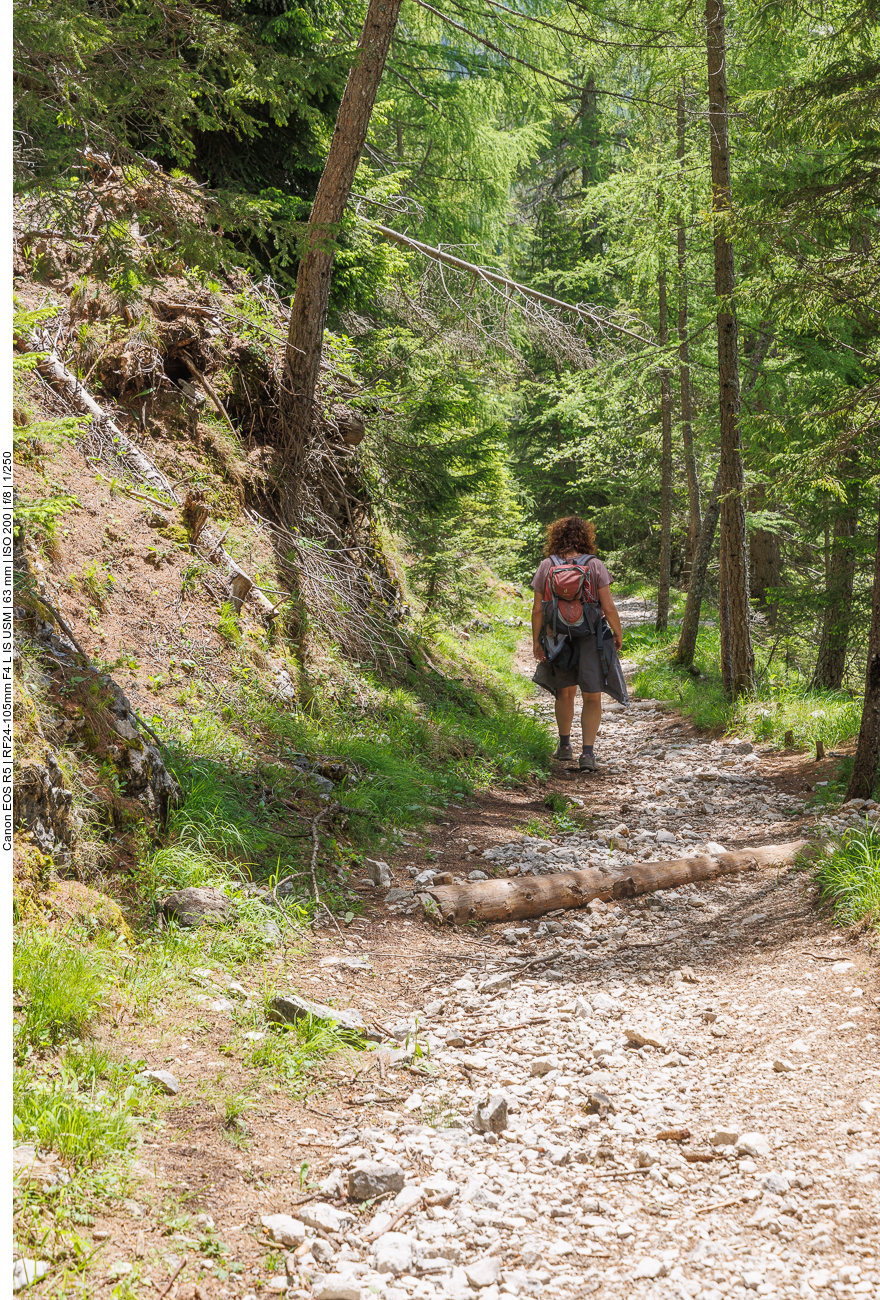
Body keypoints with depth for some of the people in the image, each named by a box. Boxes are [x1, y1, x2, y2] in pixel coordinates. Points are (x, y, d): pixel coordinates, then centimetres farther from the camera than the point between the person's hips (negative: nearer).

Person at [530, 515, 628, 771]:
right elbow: (608, 607, -11)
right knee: (592, 697, 6)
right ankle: (587, 753, -3)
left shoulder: (546, 567, -6)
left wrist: (536, 640, 5)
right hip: (590, 639, -2)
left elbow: (537, 610, -5)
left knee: (565, 692, 22)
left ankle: (565, 745, 34)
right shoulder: (594, 565, -11)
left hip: (559, 640, 2)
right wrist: (618, 634, 4)